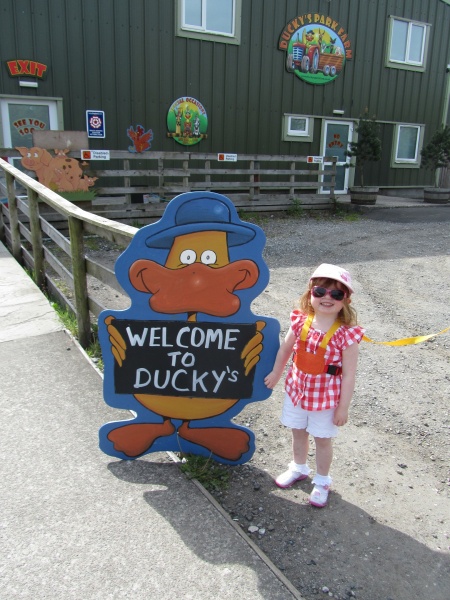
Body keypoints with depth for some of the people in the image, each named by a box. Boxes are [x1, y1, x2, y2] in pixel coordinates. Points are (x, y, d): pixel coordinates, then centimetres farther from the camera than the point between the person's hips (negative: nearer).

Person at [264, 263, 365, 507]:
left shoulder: (346, 334, -23)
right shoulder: (300, 322, -12)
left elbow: (348, 376, -17)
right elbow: (285, 349, 6)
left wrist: (343, 407, -13)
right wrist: (276, 373, 17)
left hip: (326, 397, -4)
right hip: (297, 389, 4)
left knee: (323, 439, 16)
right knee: (298, 432, 24)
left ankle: (322, 482, 41)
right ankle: (298, 468, 51)